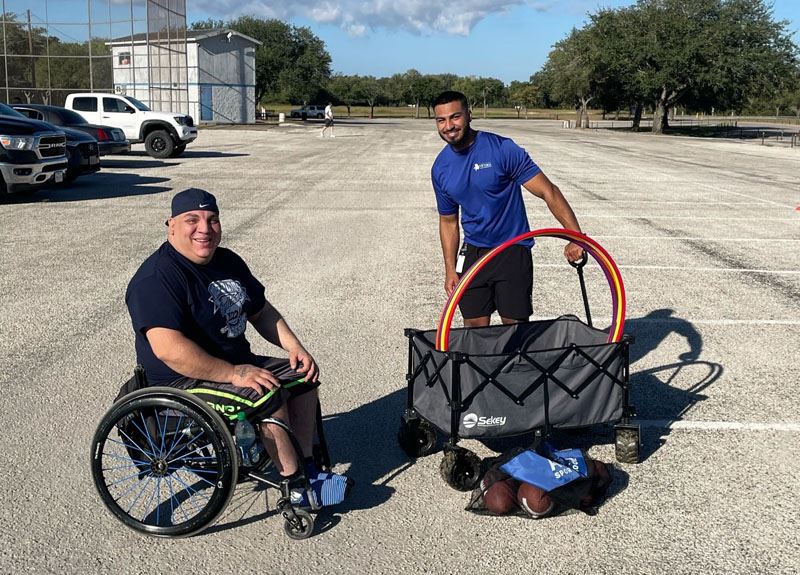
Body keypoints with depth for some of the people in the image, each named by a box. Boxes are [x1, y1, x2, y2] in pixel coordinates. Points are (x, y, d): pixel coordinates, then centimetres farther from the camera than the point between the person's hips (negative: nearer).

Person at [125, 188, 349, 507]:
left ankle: (307, 468, 6)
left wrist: (293, 346, 2)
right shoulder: (157, 278, -20)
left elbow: (260, 311, 18)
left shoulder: (227, 262, 9)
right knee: (267, 396, -26)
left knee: (302, 375, 2)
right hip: (184, 383, -9)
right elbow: (168, 349, -31)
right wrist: (233, 374, -30)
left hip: (237, 364, 9)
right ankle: (298, 488, -11)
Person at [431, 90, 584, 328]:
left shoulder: (502, 149, -16)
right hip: (473, 253, 4)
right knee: (475, 328, 5)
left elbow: (549, 192, -17)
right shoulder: (440, 168, 1)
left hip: (513, 252, -4)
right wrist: (451, 269, 5)